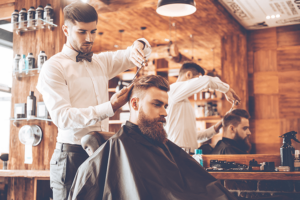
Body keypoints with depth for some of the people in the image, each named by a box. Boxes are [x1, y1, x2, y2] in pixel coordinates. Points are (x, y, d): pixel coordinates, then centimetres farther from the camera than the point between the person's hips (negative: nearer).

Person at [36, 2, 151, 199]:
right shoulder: (53, 67, -4)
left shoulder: (102, 61, 13)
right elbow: (62, 117, -15)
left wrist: (138, 45, -4)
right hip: (72, 154, -5)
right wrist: (110, 107, -23)